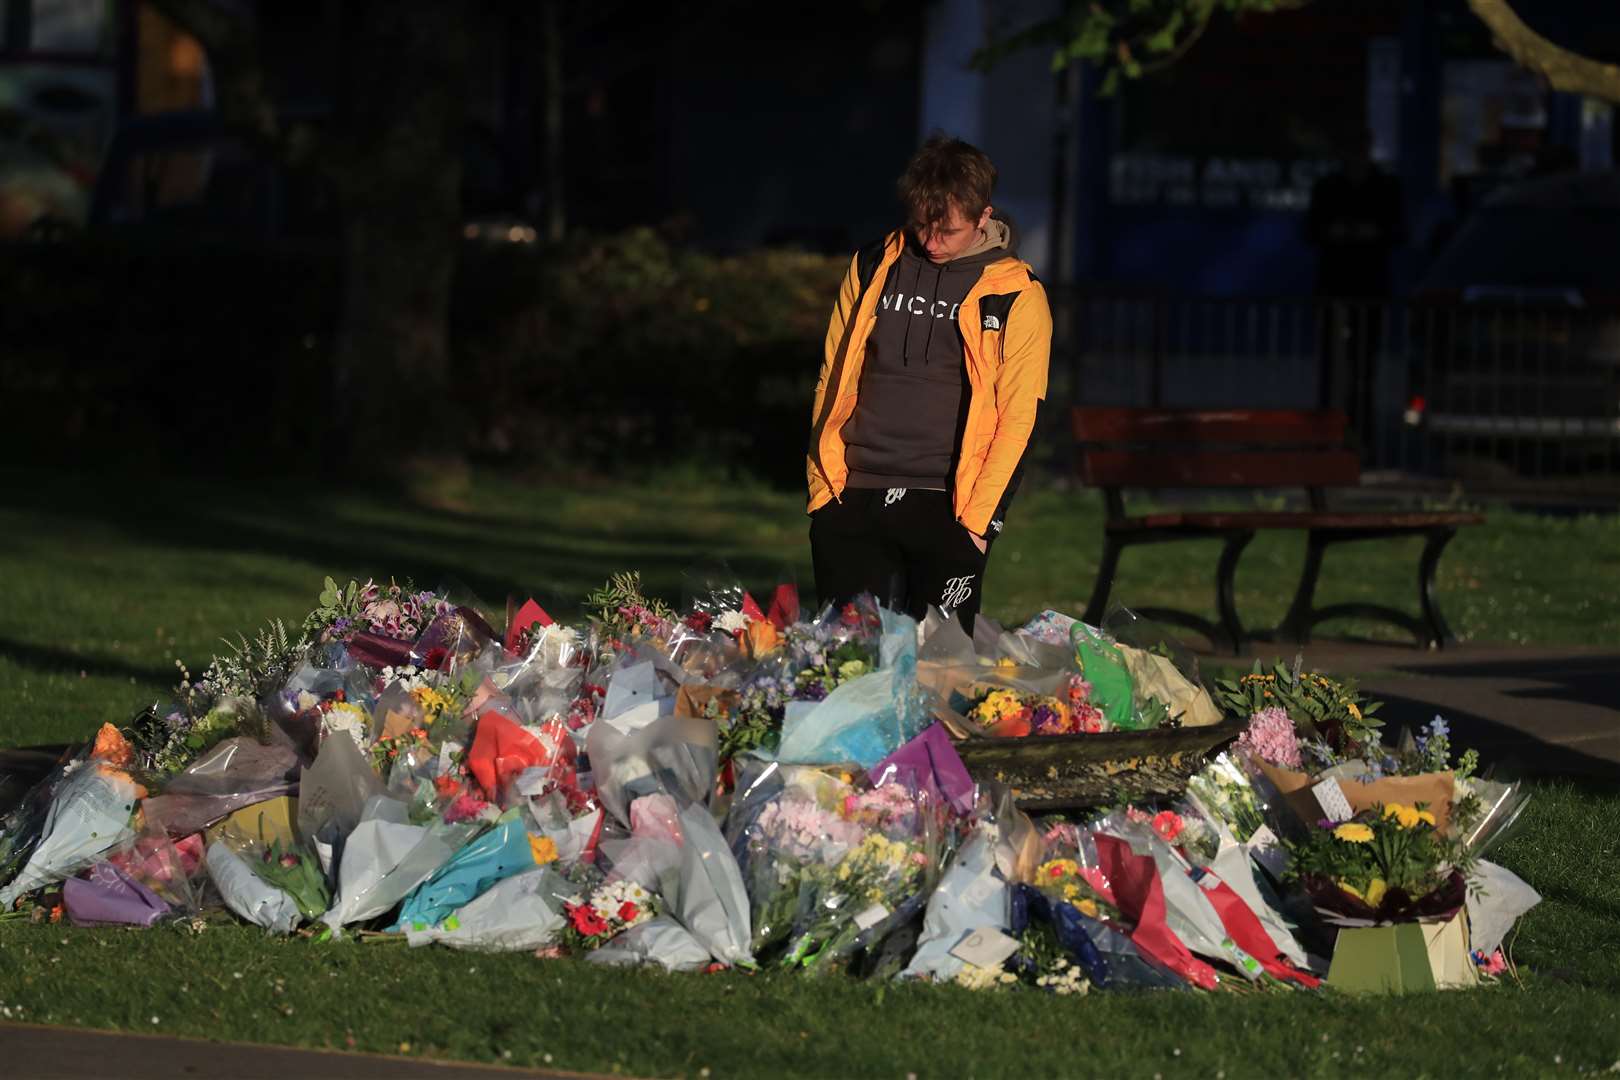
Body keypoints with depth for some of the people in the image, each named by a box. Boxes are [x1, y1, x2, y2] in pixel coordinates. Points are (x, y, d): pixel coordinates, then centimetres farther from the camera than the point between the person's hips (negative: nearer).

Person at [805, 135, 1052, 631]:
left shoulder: (1016, 296, 0)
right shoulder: (872, 268, 11)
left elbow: (1017, 417, -3)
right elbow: (834, 380, 14)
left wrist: (976, 518, -10)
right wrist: (822, 487, 6)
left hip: (948, 508, -3)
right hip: (854, 499, 3)